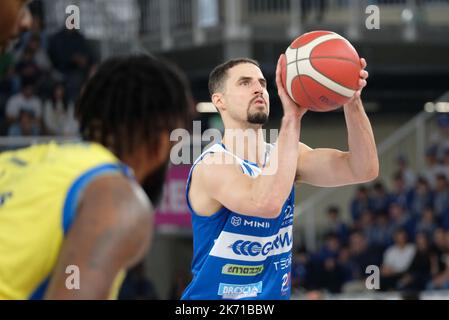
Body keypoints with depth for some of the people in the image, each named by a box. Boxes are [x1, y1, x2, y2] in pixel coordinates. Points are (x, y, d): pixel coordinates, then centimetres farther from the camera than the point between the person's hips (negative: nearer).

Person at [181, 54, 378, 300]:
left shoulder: (290, 156, 4)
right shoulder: (212, 166, -15)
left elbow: (363, 170, -8)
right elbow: (267, 204, -33)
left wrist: (353, 102, -21)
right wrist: (291, 117, -34)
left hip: (276, 294, 5)